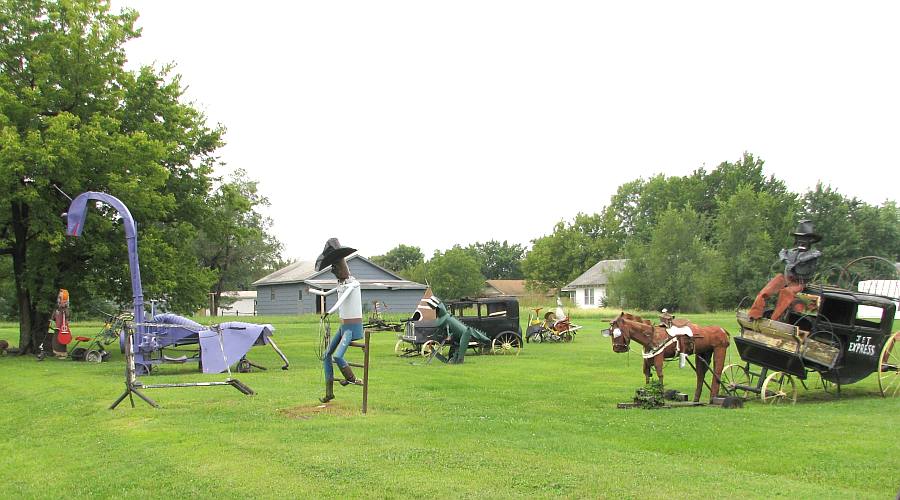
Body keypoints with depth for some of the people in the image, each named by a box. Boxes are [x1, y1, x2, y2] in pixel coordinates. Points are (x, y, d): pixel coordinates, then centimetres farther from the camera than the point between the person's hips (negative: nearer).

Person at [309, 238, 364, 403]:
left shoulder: (353, 283, -14)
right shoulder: (340, 285, 12)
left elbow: (343, 298, -33)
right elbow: (326, 293, 31)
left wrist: (330, 312, -48)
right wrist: (311, 290, 44)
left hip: (353, 328, -9)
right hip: (343, 327, 9)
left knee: (337, 356, -23)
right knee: (327, 356, 8)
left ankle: (351, 378, 4)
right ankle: (329, 392, 14)